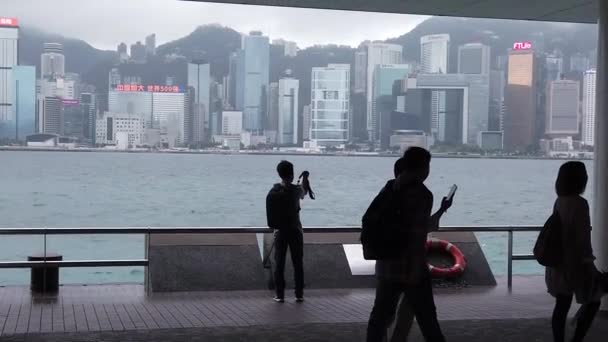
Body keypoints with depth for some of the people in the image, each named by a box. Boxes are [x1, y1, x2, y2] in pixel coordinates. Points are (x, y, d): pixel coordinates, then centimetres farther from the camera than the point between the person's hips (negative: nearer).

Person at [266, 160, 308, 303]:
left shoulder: (273, 191, -5)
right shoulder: (296, 190, -9)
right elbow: (303, 193, 15)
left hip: (280, 231, 1)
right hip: (295, 230, -1)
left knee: (279, 264, 5)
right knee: (298, 264, 6)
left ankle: (280, 295, 4)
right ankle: (299, 294, 8)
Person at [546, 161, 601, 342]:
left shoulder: (559, 201, 4)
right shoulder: (579, 203, -19)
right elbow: (582, 238, -20)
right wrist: (588, 262, -12)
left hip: (558, 262, 7)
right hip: (575, 263, -7)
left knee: (561, 306, 13)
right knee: (593, 300, 10)